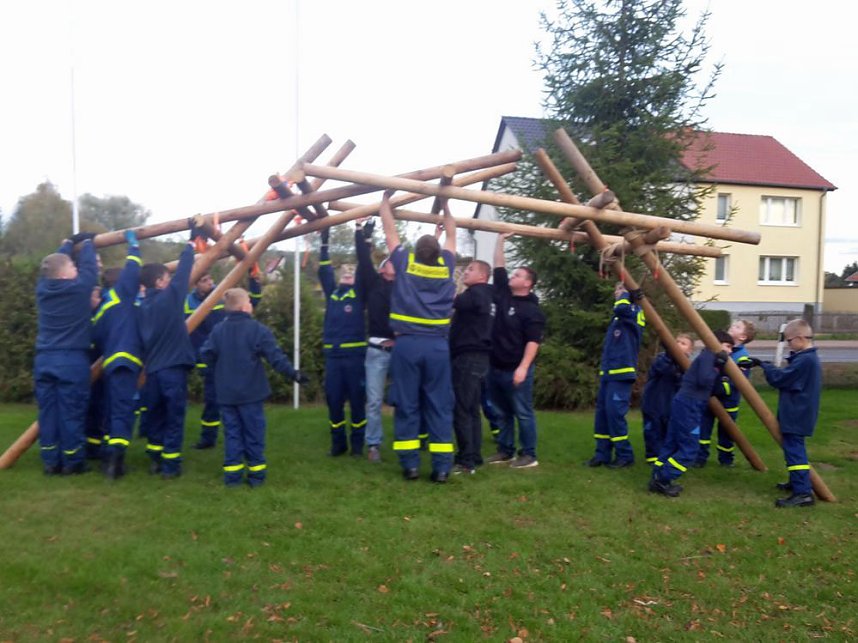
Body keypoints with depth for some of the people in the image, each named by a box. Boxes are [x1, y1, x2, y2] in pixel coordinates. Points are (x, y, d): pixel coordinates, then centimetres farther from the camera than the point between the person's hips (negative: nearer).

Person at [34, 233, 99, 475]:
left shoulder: (42, 288, 6)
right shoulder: (79, 288, -8)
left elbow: (53, 265, 22)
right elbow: (89, 267, 8)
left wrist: (69, 243, 38)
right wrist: (87, 242, 25)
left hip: (44, 359, 6)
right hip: (72, 360, -5)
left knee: (48, 411, 8)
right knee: (71, 412, 0)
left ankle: (51, 461, 14)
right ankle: (72, 462, 7)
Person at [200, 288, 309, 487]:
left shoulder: (218, 330, 1)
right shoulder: (258, 329, -12)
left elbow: (206, 354, 2)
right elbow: (276, 357, -14)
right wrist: (293, 373, -4)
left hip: (226, 392, 4)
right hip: (250, 392, -4)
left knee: (232, 432, 11)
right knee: (253, 432, 6)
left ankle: (232, 474, 13)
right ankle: (256, 474, 12)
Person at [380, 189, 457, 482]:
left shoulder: (405, 263, 1)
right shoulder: (445, 266, 5)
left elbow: (390, 230, 13)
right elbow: (451, 235, 23)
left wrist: (386, 199, 27)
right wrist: (445, 205, 35)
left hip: (407, 345, -1)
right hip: (438, 346, 1)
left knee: (407, 406, 5)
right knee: (439, 407, 4)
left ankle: (410, 465, 8)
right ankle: (441, 467, 5)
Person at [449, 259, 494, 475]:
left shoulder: (476, 293, -10)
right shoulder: (486, 295, 19)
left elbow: (451, 301, -18)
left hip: (469, 357, -10)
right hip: (477, 357, 10)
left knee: (461, 409, -9)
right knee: (472, 410, 11)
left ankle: (466, 461, -8)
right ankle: (474, 457, 15)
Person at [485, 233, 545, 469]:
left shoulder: (532, 309, -10)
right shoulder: (504, 295, 9)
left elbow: (533, 341, -16)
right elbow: (499, 266, 14)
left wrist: (523, 367, -23)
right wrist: (500, 240, 11)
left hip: (517, 369, -7)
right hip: (496, 367, 8)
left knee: (523, 413, -1)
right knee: (502, 413, 13)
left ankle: (529, 455, 7)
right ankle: (505, 451, 23)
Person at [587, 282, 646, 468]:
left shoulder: (635, 311, -4)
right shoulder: (618, 318, 21)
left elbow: (621, 308, -26)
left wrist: (626, 293, -12)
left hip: (622, 373, -9)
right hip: (608, 372, 9)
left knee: (615, 412, -11)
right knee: (602, 412, 6)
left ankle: (625, 455, -1)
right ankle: (602, 454, 11)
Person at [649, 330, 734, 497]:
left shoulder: (712, 358, 22)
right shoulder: (708, 355, -6)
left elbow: (711, 389, 19)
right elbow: (704, 381, -20)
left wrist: (720, 370, 10)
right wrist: (716, 369, -6)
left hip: (685, 404, 10)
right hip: (688, 405, -10)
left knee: (672, 444, 11)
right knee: (689, 448, -7)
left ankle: (657, 479, 14)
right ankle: (661, 480, -5)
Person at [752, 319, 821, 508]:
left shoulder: (804, 360, -22)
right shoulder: (809, 358, 12)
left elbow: (780, 379, -19)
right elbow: (790, 379, 17)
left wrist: (764, 365, -7)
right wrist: (769, 367, 5)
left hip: (796, 416, -11)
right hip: (798, 414, 11)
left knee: (794, 451, -10)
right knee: (794, 449, 21)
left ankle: (803, 493, -11)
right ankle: (798, 483, 32)